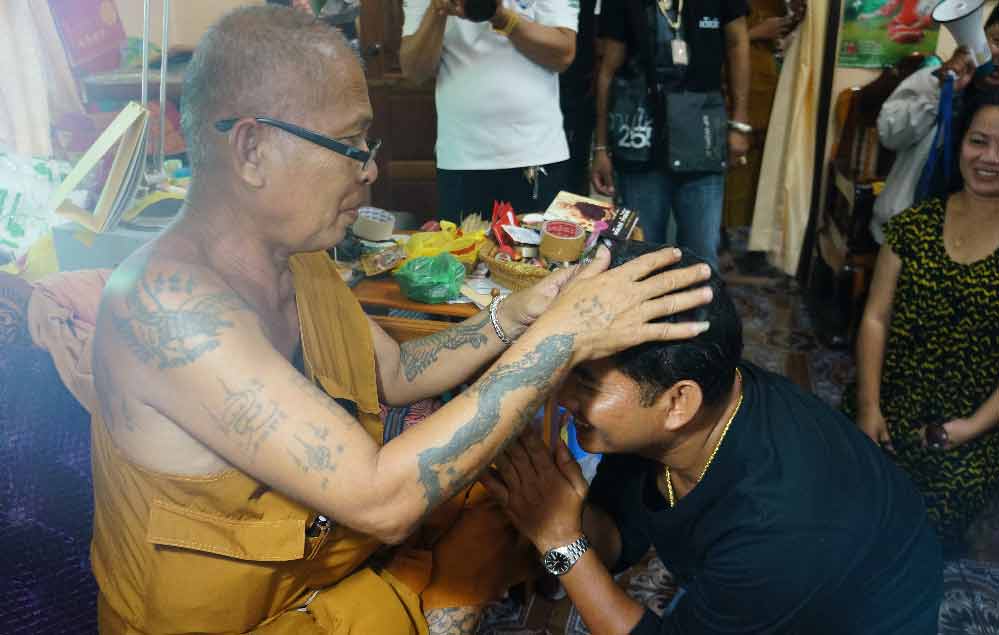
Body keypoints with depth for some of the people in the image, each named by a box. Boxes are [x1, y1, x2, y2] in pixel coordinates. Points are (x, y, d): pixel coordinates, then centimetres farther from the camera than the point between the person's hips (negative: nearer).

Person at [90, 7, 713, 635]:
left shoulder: (300, 260, -3)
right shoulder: (166, 301, -29)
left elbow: (395, 375, 8)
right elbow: (378, 500, -34)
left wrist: (514, 316, -7)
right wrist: (559, 336, -30)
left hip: (327, 537, 7)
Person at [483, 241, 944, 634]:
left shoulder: (784, 527, -38)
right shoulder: (647, 422, -21)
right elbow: (616, 542, -8)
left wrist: (561, 540, -31)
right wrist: (570, 510, -26)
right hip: (732, 598, 5)